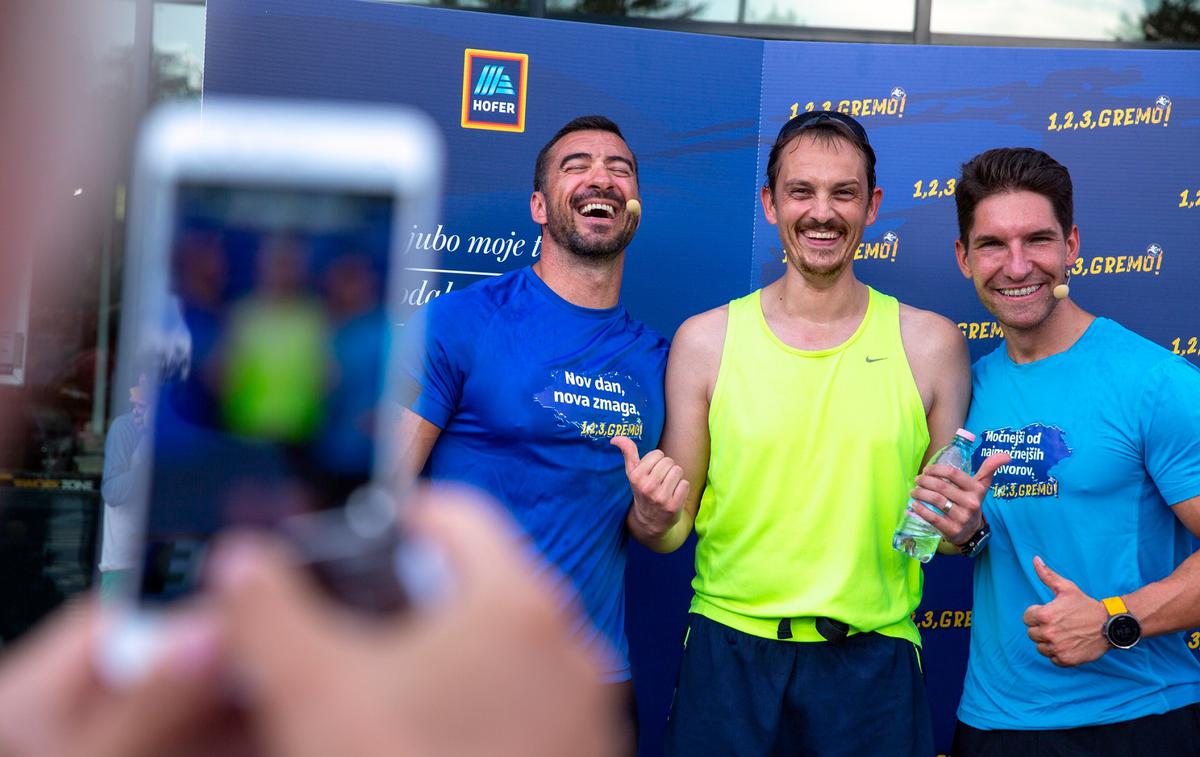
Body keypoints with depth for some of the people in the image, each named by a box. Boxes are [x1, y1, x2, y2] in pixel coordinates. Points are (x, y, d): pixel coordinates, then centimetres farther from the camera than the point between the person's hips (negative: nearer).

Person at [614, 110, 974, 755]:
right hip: (729, 653, 0)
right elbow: (672, 529, 3)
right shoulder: (705, 341, -2)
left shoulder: (930, 344, 0)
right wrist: (653, 518, -18)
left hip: (873, 660, 1)